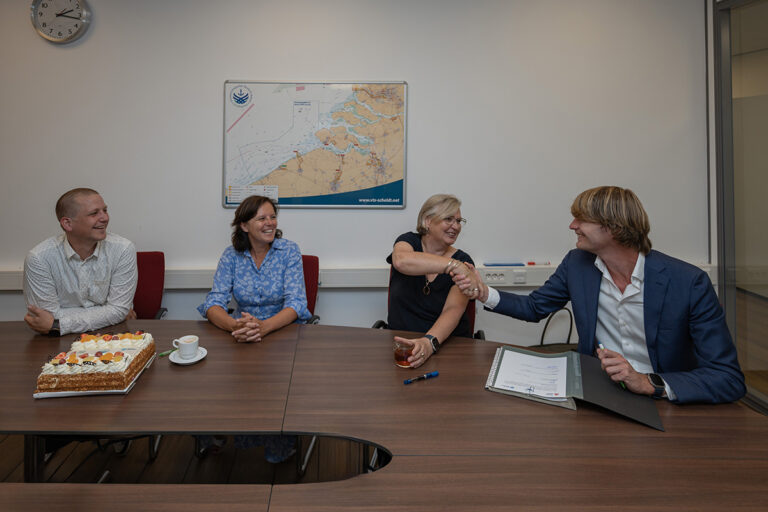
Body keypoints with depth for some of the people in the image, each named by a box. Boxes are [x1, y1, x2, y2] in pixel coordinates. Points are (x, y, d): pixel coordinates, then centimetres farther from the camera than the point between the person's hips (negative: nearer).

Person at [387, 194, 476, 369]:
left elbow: (454, 309, -14)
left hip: (448, 344, 0)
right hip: (402, 342, 0)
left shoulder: (463, 261, -1)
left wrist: (429, 342, -32)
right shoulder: (408, 241, 0)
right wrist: (454, 265, -32)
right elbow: (401, 261, -26)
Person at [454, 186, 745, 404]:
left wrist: (648, 383, -29)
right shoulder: (577, 263, -1)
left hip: (663, 402, -3)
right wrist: (485, 293, -5)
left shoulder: (689, 283, -15)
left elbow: (730, 378, -16)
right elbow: (534, 307, 12)